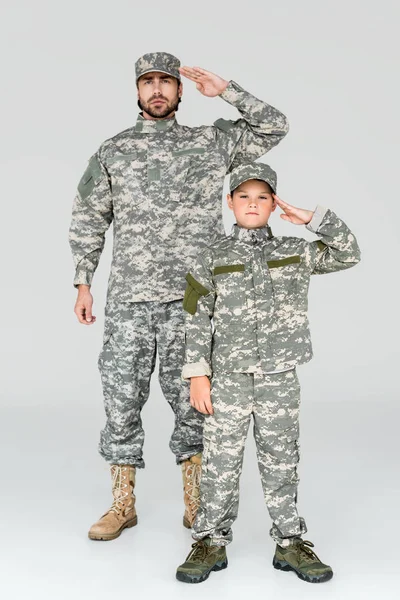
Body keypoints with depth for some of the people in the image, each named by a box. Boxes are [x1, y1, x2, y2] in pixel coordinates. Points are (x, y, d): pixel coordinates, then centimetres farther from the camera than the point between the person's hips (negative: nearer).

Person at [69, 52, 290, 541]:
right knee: (122, 397, 4)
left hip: (191, 298, -1)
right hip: (128, 298, 1)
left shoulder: (211, 143, 9)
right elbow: (88, 221, 12)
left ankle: (196, 505, 19)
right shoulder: (112, 151, 10)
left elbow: (274, 127, 9)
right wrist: (83, 284, 5)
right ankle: (122, 505, 18)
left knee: (192, 400, 5)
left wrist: (225, 91, 0)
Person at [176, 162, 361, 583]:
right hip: (227, 378, -1)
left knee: (281, 463, 9)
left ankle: (290, 543, 20)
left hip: (279, 379, 2)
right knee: (220, 463, 3)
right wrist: (198, 376, -7)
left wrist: (313, 219, -1)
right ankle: (211, 542, 17)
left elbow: (348, 254, 7)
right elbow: (197, 321, -2)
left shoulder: (295, 253, 7)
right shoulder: (212, 259, 0)